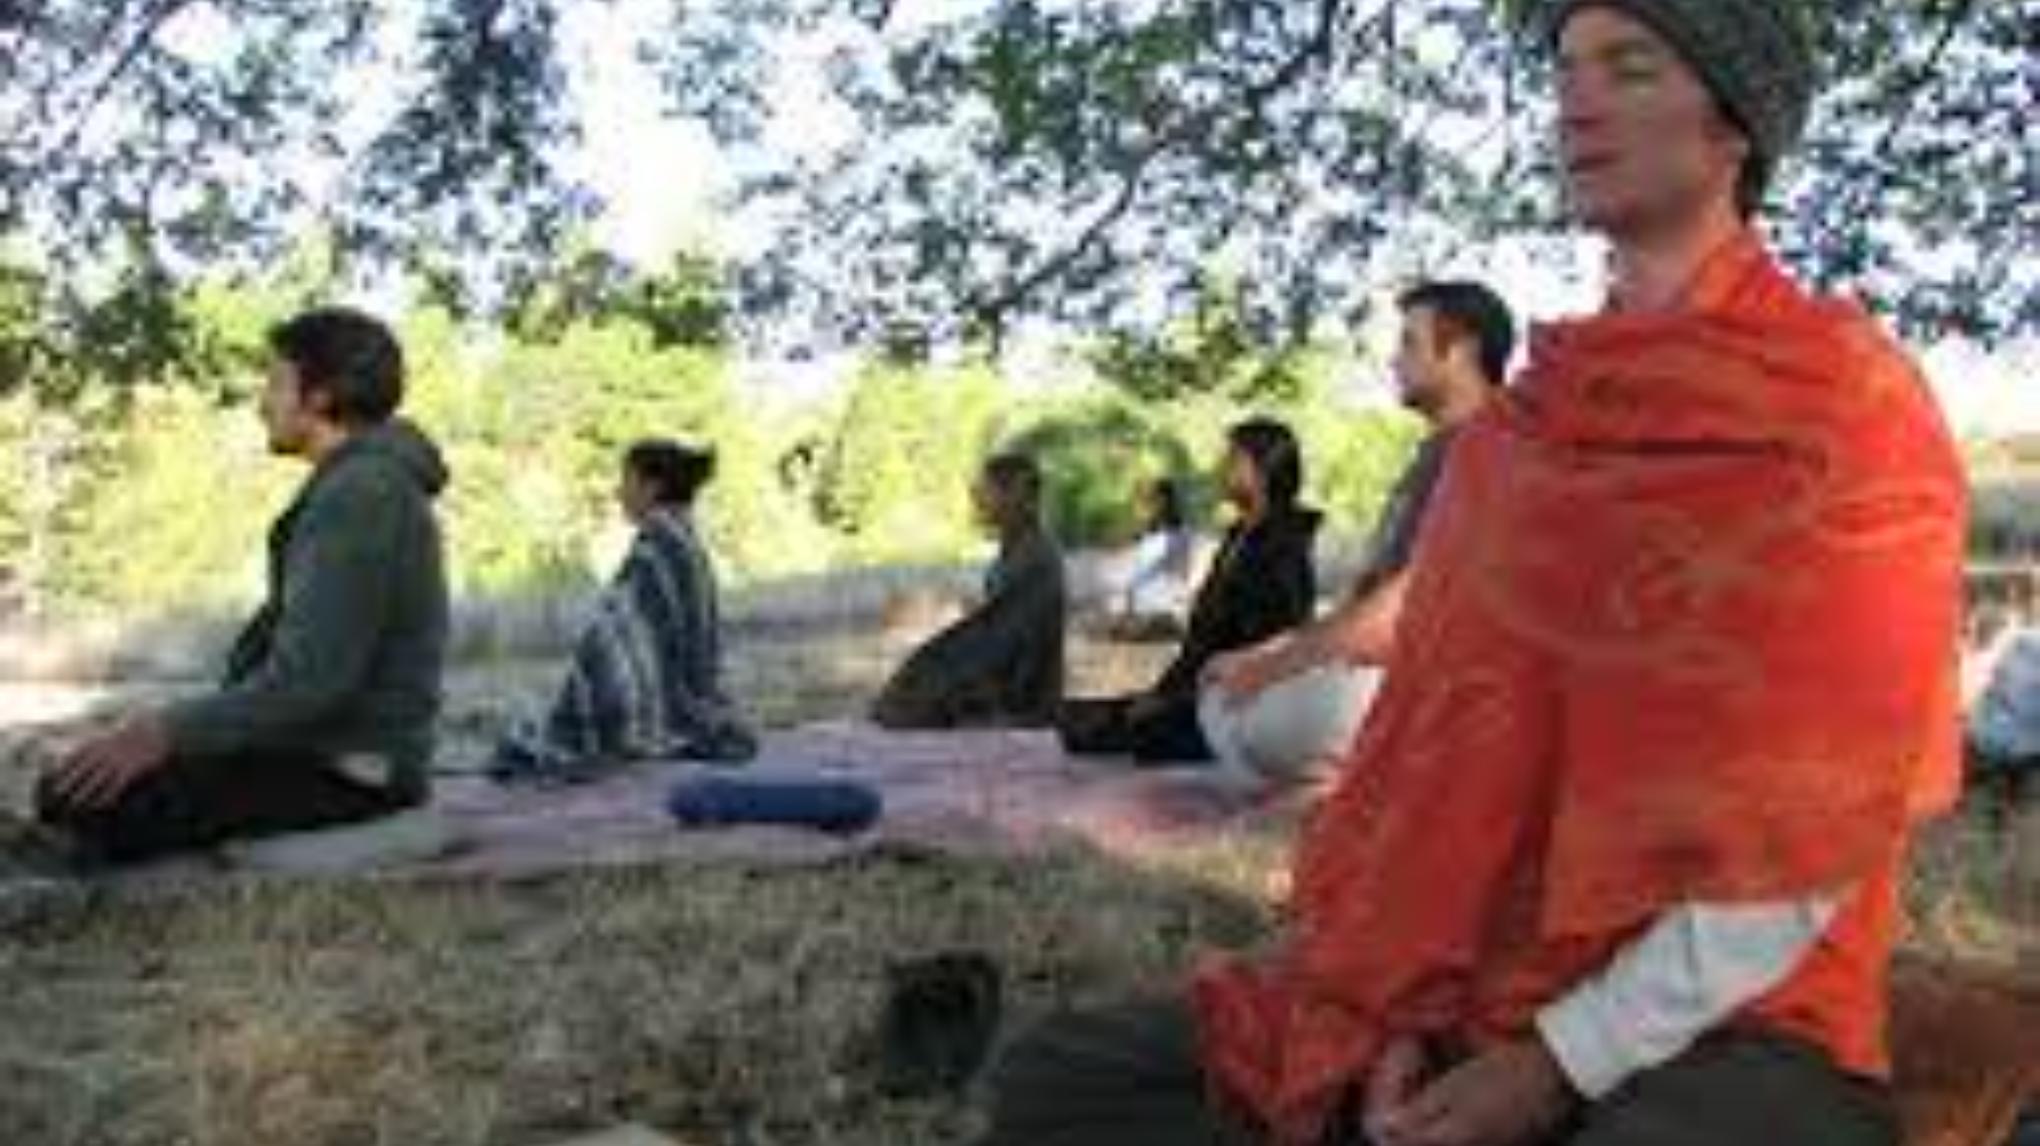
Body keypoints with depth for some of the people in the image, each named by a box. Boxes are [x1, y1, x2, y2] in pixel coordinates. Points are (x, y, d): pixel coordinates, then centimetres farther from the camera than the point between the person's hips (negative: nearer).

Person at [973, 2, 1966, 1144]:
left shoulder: (1854, 405, -5)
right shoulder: (1527, 421, 12)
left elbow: (1825, 815, -12)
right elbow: (1457, 729, 7)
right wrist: (1409, 1006, -7)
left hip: (1732, 1027, -6)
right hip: (1483, 985, 6)